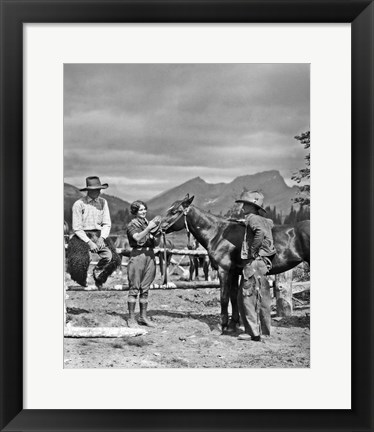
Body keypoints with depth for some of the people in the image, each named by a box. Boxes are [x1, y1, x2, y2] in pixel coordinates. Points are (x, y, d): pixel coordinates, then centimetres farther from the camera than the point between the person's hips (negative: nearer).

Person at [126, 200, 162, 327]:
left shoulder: (148, 223, 15)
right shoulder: (132, 225, -1)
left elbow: (154, 242, 13)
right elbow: (138, 237, -19)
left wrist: (157, 228, 0)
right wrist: (149, 227, -23)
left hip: (150, 255, 6)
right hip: (137, 254, -6)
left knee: (145, 289, 9)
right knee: (134, 288, -4)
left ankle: (143, 317, 16)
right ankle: (131, 318, 1)